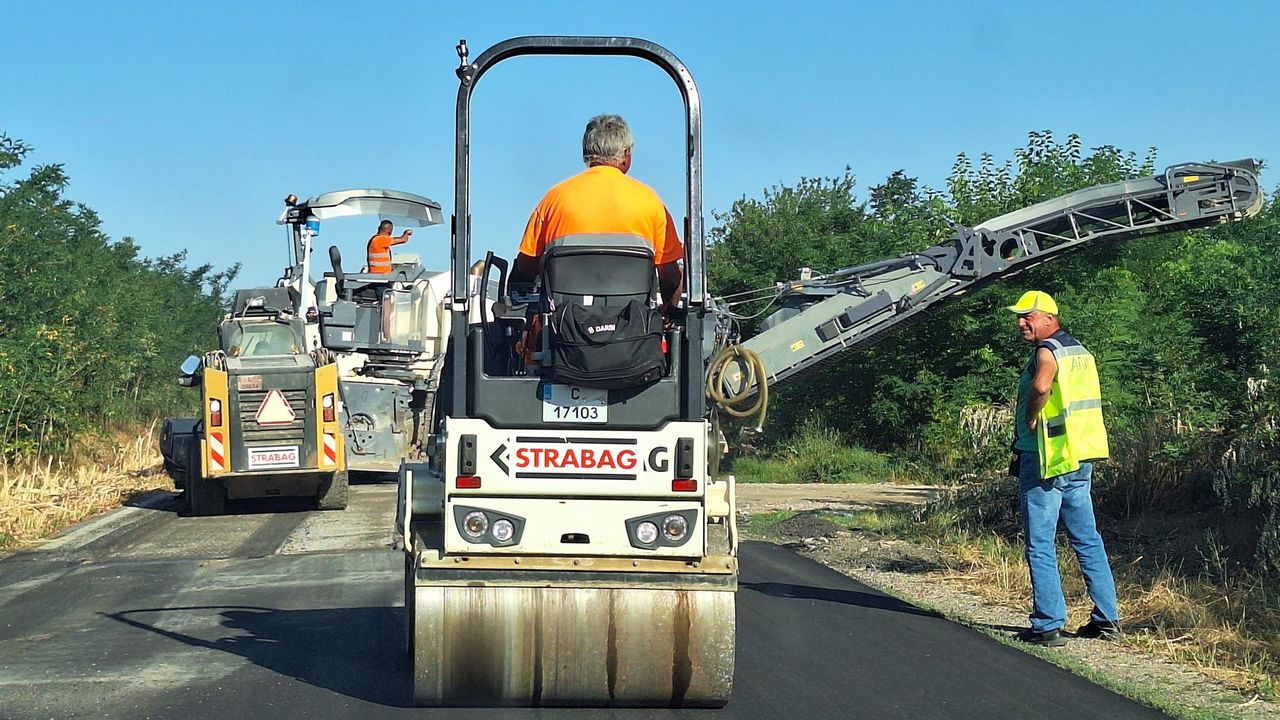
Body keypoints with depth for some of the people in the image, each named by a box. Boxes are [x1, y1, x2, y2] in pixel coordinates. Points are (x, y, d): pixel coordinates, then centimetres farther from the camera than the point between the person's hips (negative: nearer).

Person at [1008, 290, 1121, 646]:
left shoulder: (1048, 351, -13)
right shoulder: (1080, 351, 15)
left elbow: (1041, 386, -33)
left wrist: (1030, 420, -18)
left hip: (1045, 459, -9)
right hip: (1081, 459, 9)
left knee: (1040, 545, -4)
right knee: (1087, 539, 14)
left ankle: (1047, 626, -5)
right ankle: (1107, 619, 17)